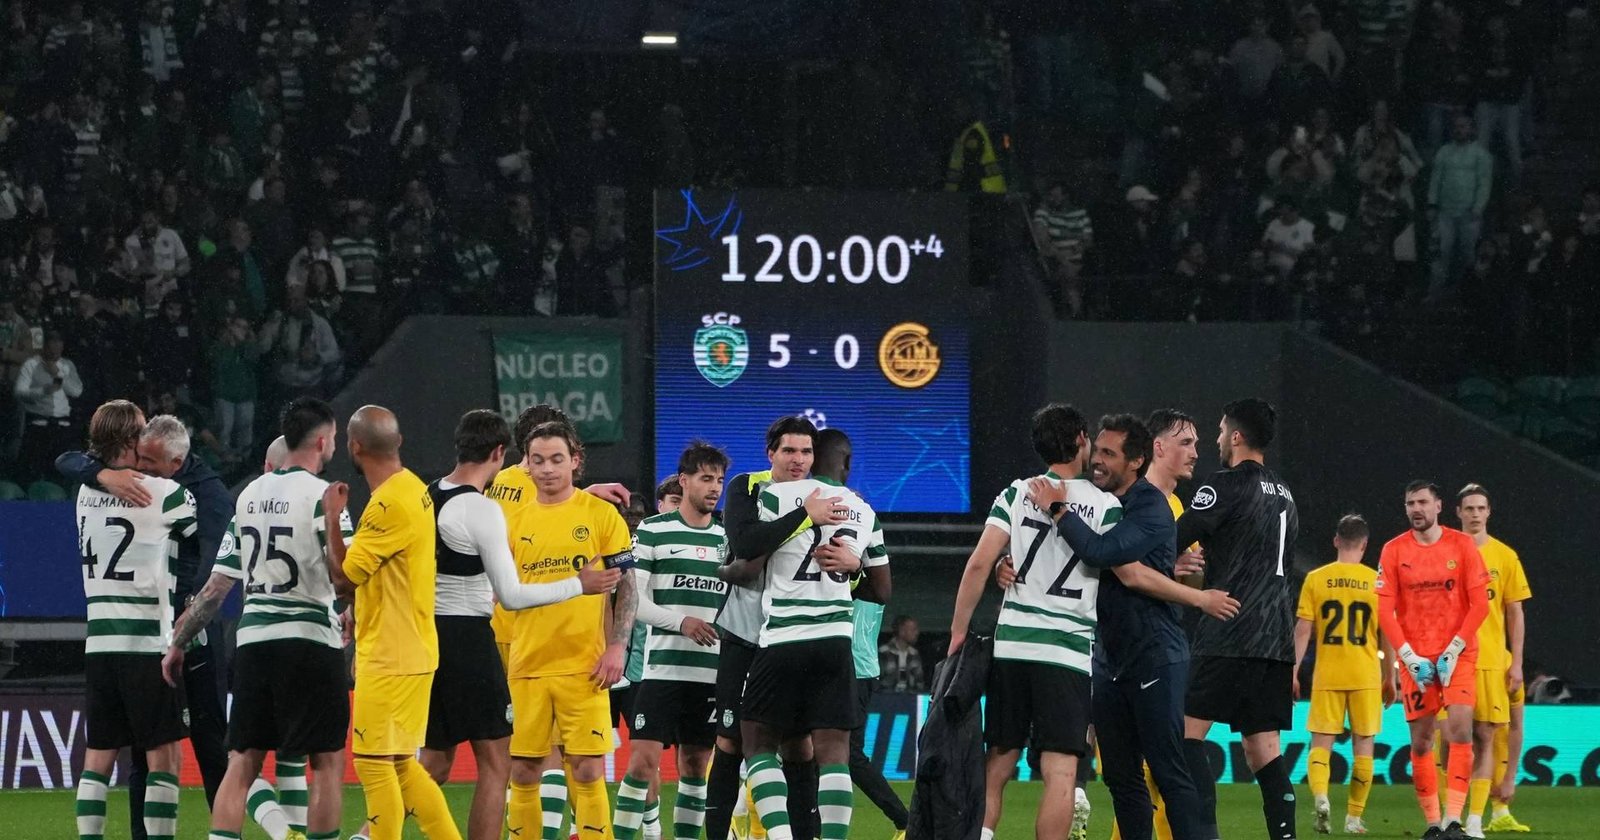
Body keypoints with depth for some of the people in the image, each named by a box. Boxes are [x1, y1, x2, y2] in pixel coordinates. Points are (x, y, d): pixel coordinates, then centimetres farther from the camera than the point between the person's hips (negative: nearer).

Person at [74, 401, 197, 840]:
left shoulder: (87, 493, 8)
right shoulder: (162, 493, -10)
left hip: (98, 642, 6)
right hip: (148, 643, -6)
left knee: (98, 755, 8)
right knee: (164, 755, -2)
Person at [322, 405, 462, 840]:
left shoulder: (389, 504, -20)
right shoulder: (415, 489, 11)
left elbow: (344, 576, -16)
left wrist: (332, 516, -5)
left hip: (389, 659, -10)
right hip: (410, 652, 10)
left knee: (374, 764, -4)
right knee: (401, 764, 15)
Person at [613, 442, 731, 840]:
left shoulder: (728, 538, 13)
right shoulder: (653, 531, 0)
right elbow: (632, 598, -5)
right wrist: (681, 622, -16)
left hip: (713, 672, 4)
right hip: (663, 667, -4)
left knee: (696, 764, 7)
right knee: (644, 760, -11)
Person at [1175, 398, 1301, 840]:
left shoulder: (1226, 486, -7)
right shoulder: (1284, 496, 18)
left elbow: (1173, 540, -11)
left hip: (1229, 637, -8)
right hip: (1276, 638, 8)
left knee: (1188, 730, -5)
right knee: (1263, 749, 8)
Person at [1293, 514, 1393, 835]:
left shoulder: (1316, 579, -1)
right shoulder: (1377, 581, -1)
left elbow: (1302, 630, -3)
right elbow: (1387, 634, 3)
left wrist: (1294, 672, 3)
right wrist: (1390, 678, 12)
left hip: (1326, 675, 0)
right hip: (1366, 677, 0)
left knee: (1321, 744, 4)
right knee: (1363, 746, 9)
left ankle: (1320, 797, -22)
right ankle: (1354, 818, 10)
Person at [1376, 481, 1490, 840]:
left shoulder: (1462, 545, 1)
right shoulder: (1394, 551, 3)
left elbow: (1479, 603, -1)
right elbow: (1385, 610, 1)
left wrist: (1454, 651, -9)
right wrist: (1408, 656, -8)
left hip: (1458, 655, -2)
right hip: (1415, 658, 2)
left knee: (1460, 729, -17)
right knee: (1421, 740, 1)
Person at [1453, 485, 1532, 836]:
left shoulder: (1504, 556, 7)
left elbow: (1515, 613, 9)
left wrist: (1516, 662, 3)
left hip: (1491, 660, 0)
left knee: (1485, 736, -4)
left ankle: (1475, 820, -4)